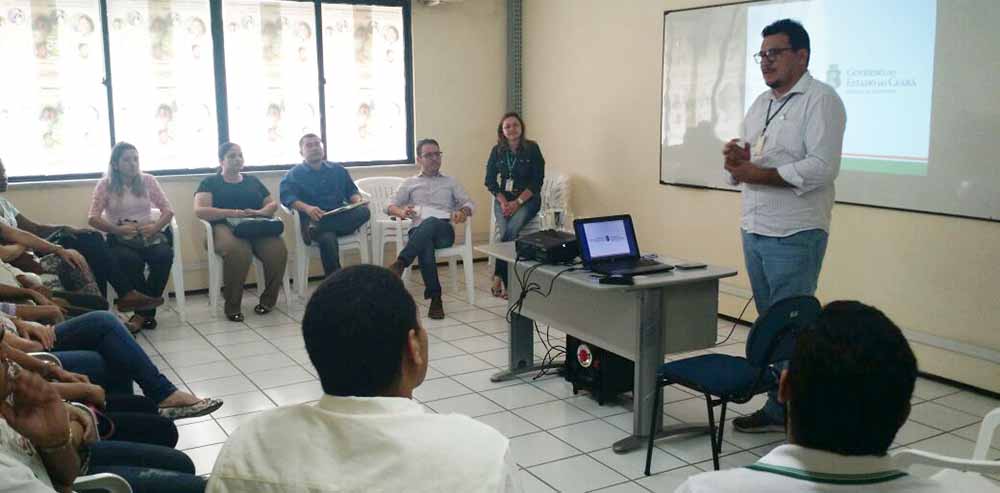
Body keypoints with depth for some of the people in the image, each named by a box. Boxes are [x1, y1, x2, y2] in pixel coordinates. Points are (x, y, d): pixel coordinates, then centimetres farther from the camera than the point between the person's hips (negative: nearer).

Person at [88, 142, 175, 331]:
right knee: (132, 261, -35)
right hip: (120, 239, -2)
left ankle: (142, 313, -18)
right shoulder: (105, 185, 4)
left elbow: (168, 210, 5)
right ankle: (147, 312, -16)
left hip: (149, 236, 2)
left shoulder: (147, 180, 9)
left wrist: (155, 227, -16)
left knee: (164, 255, -31)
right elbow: (93, 218, -4)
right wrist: (118, 229, -21)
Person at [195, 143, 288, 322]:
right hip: (225, 227, -3)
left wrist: (260, 212, -2)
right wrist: (231, 213, -12)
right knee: (237, 251, -40)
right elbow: (200, 210, 0)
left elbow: (273, 204, 23)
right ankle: (232, 306, -25)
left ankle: (268, 300, -13)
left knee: (278, 249, -32)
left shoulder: (252, 181, 28)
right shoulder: (210, 182, 16)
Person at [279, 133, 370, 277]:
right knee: (327, 238, -38)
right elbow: (286, 196, -7)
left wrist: (357, 201, -5)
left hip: (341, 217, 4)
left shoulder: (338, 170, 25)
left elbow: (351, 191, 21)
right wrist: (306, 208, -27)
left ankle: (315, 229, -38)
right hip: (313, 219, -4)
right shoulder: (294, 174, 11)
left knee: (364, 211, -29)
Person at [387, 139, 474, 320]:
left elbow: (469, 203, 15)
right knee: (425, 243, -40)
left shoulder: (450, 182, 27)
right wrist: (401, 212, -12)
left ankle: (400, 263, -48)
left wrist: (462, 212, -11)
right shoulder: (409, 183, 25)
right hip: (418, 232, 0)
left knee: (430, 222, -39)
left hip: (444, 230, 0)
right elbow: (390, 206, 14)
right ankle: (435, 297, -38)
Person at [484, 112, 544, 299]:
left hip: (528, 199, -2)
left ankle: (499, 277, -20)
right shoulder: (497, 151, 6)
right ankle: (506, 282, -21)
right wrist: (503, 201, -10)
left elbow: (537, 181, -6)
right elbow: (490, 181, 6)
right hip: (503, 199, 2)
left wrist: (517, 202, -16)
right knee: (505, 230, -26)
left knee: (512, 229, -29)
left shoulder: (532, 148, -2)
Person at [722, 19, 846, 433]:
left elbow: (821, 168, -19)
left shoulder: (820, 100, -8)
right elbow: (742, 167, 18)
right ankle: (778, 408, 21)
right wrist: (736, 159, -5)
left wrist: (755, 173, -19)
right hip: (754, 231, 8)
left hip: (794, 236, -7)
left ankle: (791, 414, 7)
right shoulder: (760, 105, 16)